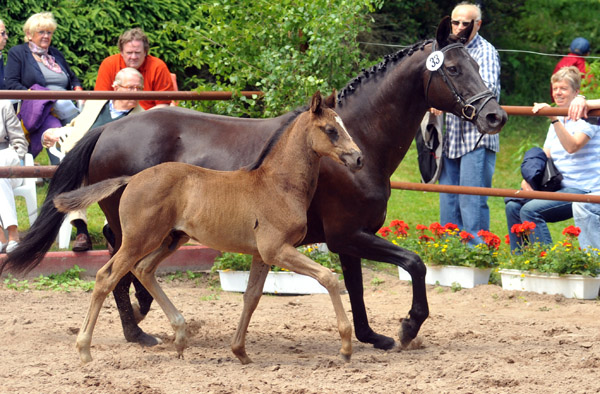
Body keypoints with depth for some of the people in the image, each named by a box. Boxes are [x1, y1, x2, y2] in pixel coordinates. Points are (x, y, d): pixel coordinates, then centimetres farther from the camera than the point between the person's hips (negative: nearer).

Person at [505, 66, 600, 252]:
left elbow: (572, 146, -22)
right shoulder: (557, 122, 19)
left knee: (530, 210, -25)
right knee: (513, 207, -4)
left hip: (582, 190, -8)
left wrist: (554, 119, -29)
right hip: (559, 188, 8)